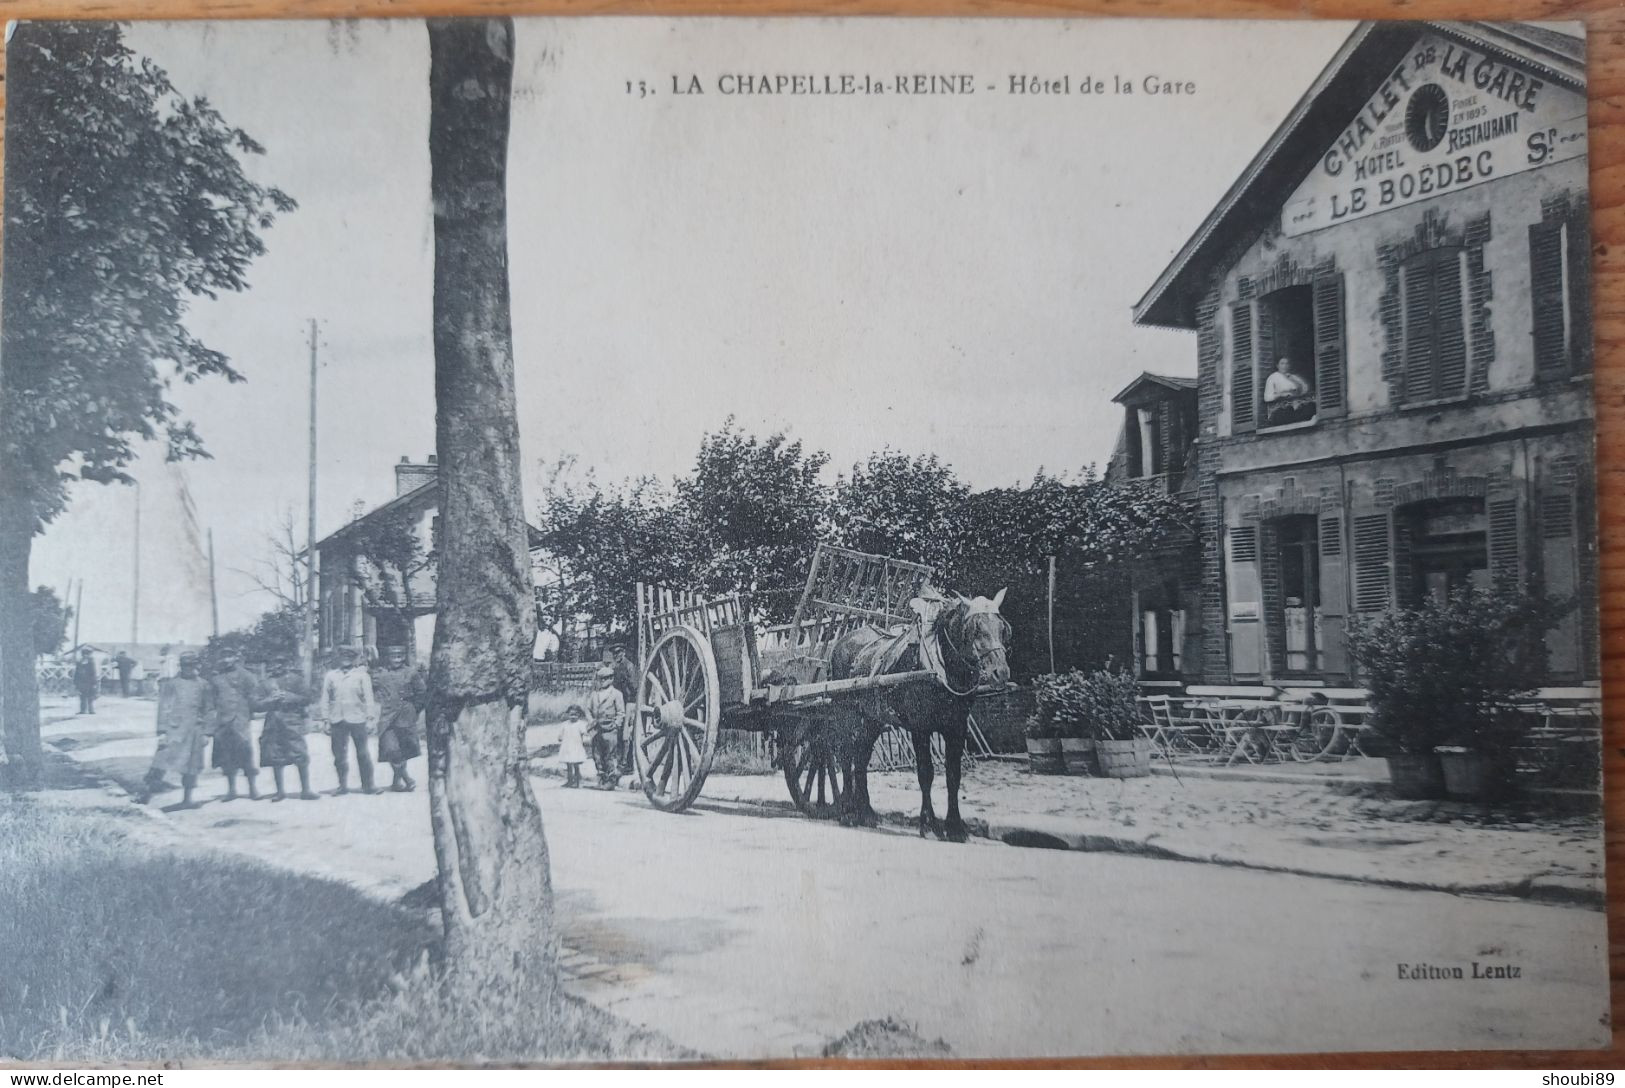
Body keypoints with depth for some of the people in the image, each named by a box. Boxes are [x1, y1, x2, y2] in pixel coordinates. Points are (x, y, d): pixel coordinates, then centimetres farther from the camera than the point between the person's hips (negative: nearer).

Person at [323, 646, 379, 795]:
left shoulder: (362, 675, 5)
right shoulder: (331, 676, 11)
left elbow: (369, 698, 3)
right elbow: (326, 699, 12)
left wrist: (370, 719, -4)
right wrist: (327, 720, 6)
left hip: (357, 719, -2)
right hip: (337, 720, 2)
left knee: (363, 753, -1)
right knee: (339, 754, 3)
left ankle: (367, 785, 4)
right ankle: (343, 785, 12)